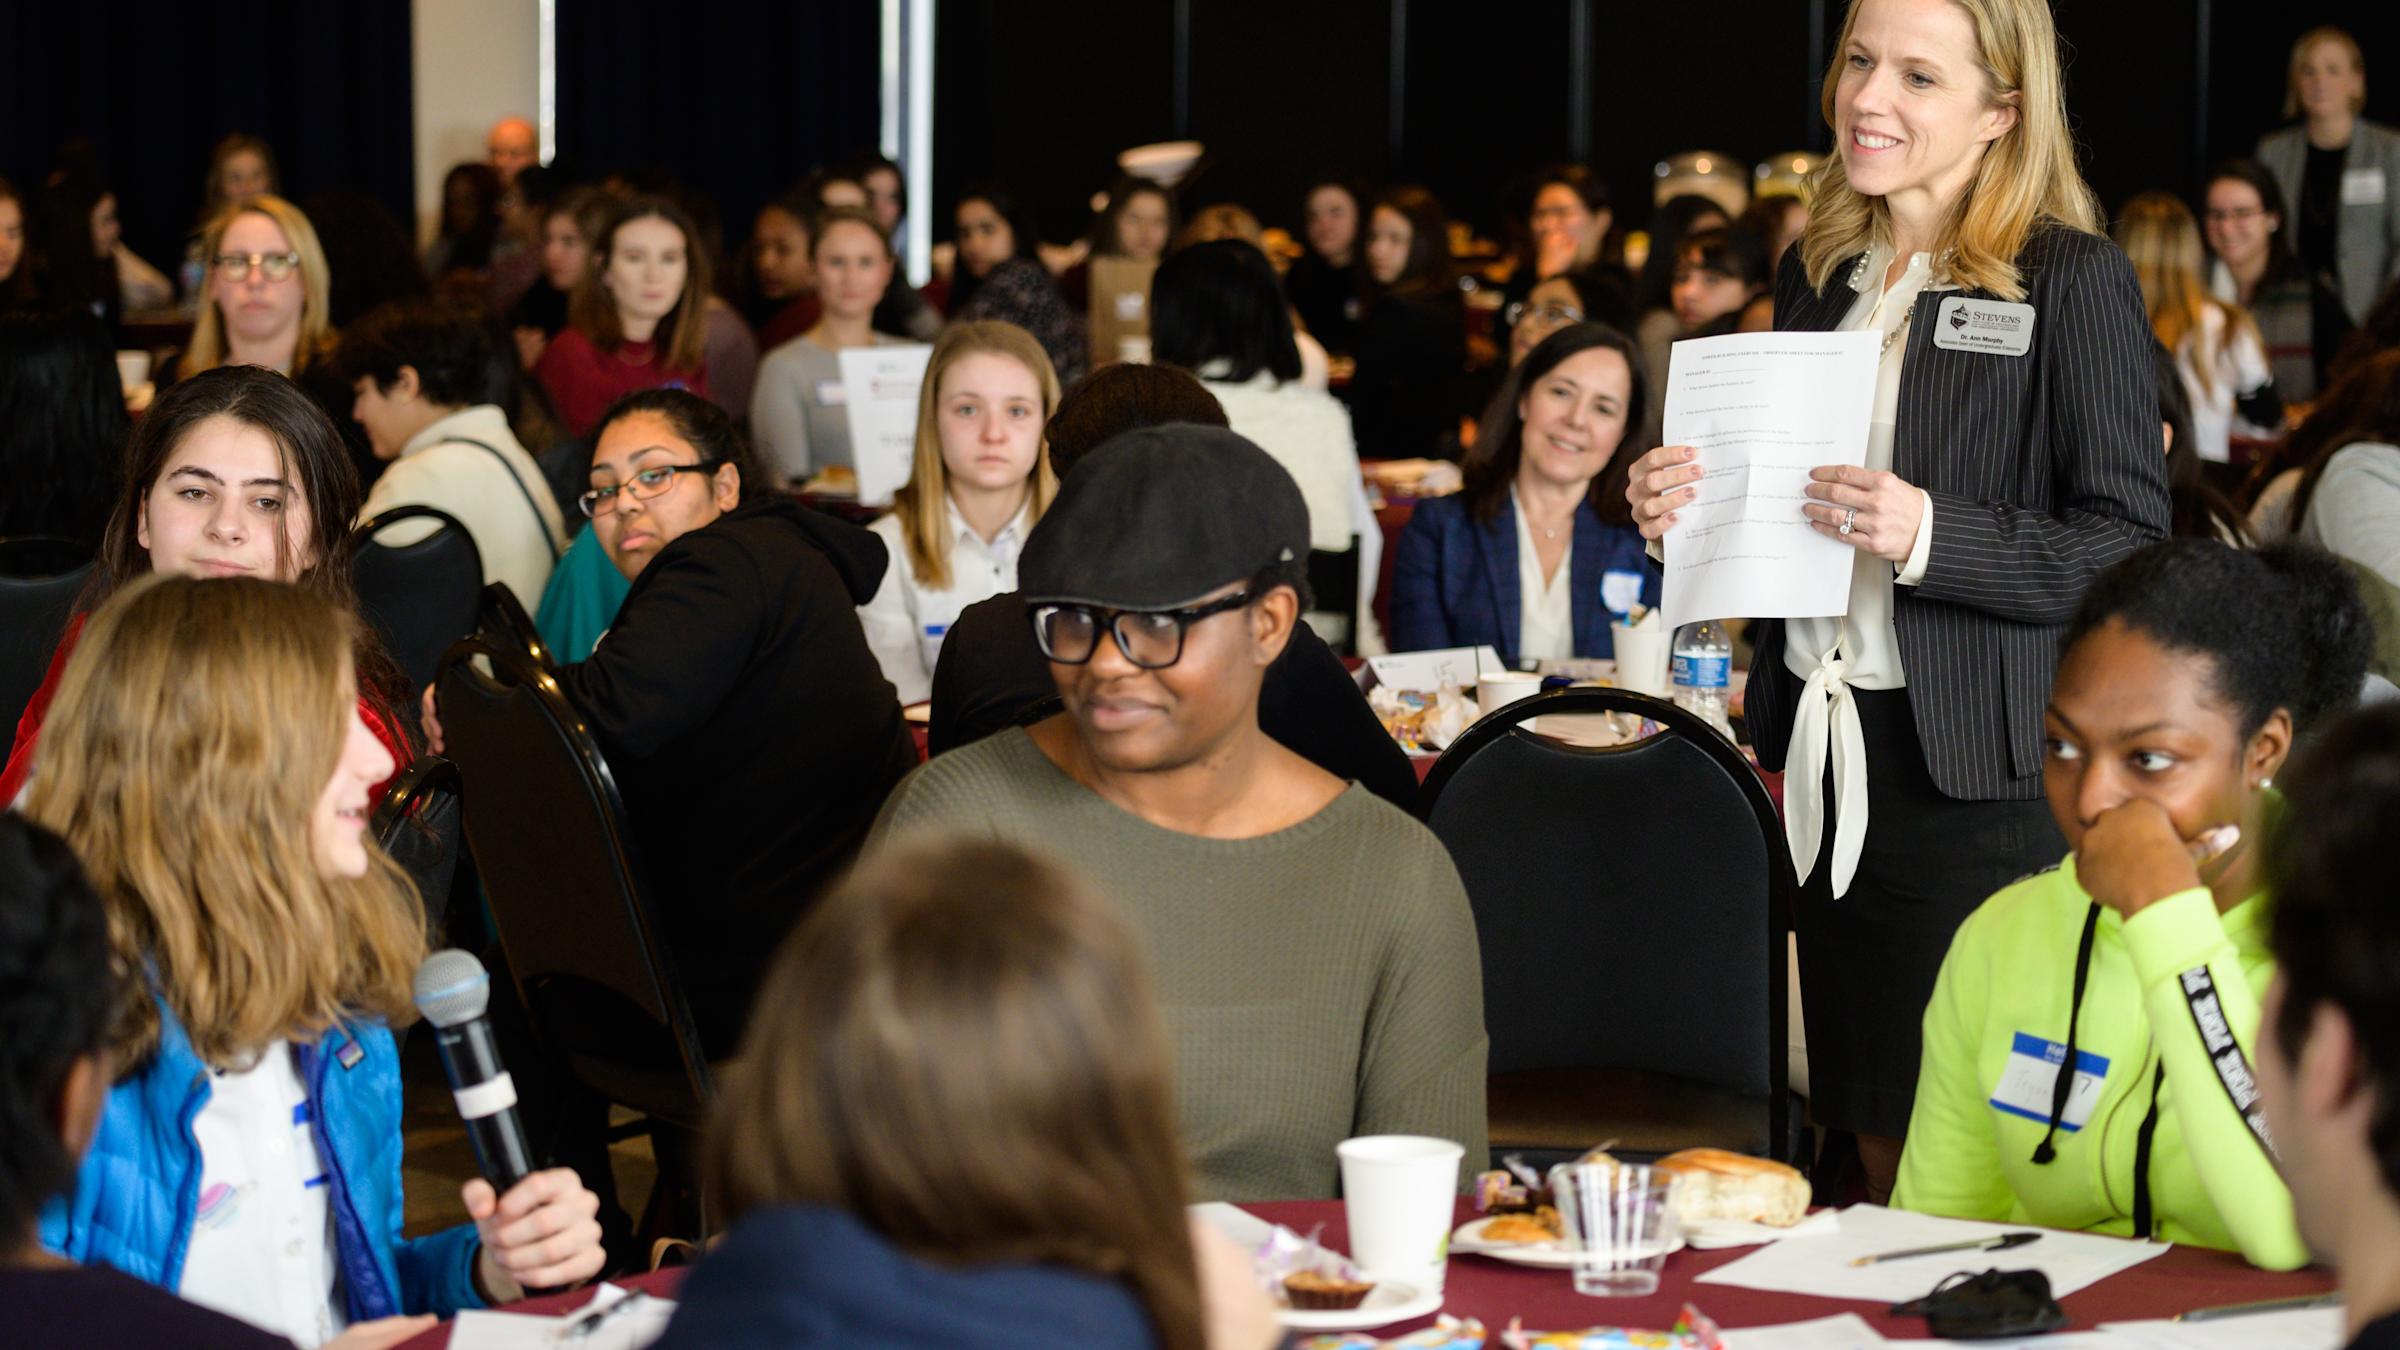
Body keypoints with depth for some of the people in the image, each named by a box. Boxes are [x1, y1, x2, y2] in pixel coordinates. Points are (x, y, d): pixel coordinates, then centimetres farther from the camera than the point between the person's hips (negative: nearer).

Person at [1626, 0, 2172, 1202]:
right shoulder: (1818, 275, 14)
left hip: (1984, 778, -6)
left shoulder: (2073, 281, -6)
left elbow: (2130, 546, -10)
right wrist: (1684, 509, 5)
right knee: (1877, 1146, 9)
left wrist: (1932, 535, -22)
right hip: (1828, 759, 6)